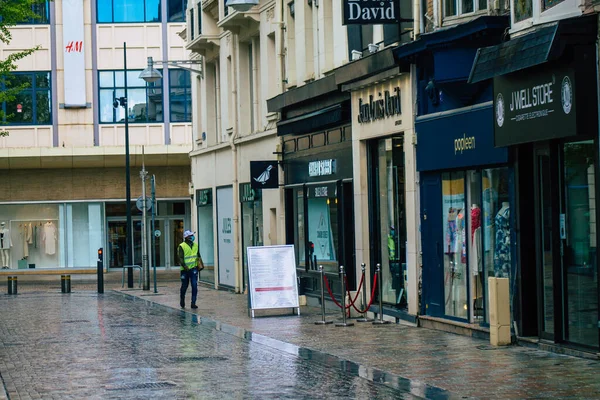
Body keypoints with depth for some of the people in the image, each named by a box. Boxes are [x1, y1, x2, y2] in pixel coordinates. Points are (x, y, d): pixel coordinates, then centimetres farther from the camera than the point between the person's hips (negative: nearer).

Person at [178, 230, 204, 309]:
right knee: (184, 286, 8)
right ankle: (182, 301, 31)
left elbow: (198, 256, 19)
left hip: (193, 268, 3)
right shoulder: (182, 246, -7)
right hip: (185, 269, -3)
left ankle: (193, 303, -4)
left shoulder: (195, 245, 10)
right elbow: (180, 258, -13)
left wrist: (201, 265, 5)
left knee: (194, 286, -7)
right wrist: (185, 266, -25)